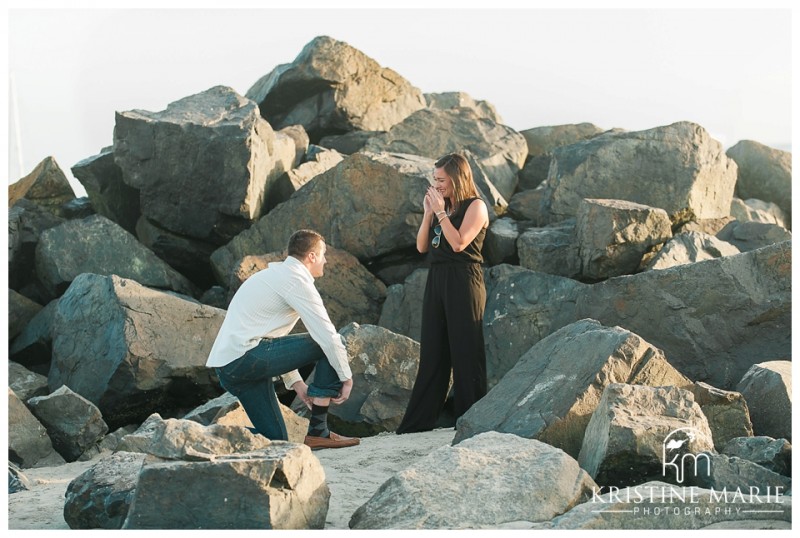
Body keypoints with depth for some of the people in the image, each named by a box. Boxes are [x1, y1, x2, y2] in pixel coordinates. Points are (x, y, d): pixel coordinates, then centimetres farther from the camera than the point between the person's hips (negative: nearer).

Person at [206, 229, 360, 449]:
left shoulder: (275, 274, 26)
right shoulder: (297, 280, -6)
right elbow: (326, 334, -9)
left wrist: (295, 382, 26)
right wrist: (346, 378, 0)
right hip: (245, 355, -10)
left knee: (275, 440, 12)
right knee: (328, 344, -3)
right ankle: (318, 432, -3)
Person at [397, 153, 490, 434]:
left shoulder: (475, 206, -4)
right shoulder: (441, 206, 16)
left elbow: (459, 243, -17)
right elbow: (422, 246, 10)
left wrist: (440, 211, -13)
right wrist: (428, 212, 2)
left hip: (463, 281, -7)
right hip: (436, 280, 7)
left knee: (465, 352, -4)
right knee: (432, 353, 8)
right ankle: (418, 421, 11)